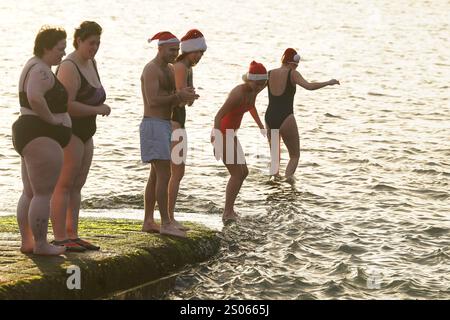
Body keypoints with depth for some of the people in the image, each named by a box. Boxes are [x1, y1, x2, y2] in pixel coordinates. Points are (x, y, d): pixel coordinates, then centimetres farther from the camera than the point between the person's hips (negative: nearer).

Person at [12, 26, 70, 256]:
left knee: (30, 193, 14)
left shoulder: (34, 66, 18)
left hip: (28, 135, 11)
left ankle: (27, 242, 19)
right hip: (42, 137, -11)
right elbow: (34, 97, -35)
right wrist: (51, 118, -22)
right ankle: (41, 244, -3)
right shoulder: (42, 70, -16)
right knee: (44, 194, -7)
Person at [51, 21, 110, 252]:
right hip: (67, 131, -9)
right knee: (64, 185, -9)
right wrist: (97, 110, -18)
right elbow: (67, 105, -26)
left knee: (77, 186, 9)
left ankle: (72, 235, 12)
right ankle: (59, 238, -9)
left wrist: (100, 106, 9)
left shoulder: (91, 63, 12)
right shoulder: (69, 68, -17)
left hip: (84, 133, 9)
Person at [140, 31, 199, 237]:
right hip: (154, 125, -10)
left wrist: (185, 97, -7)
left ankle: (148, 222, 15)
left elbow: (172, 100, 15)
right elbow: (153, 101, -22)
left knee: (156, 175, 11)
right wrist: (178, 96, -24)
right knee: (164, 174, -14)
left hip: (165, 125, 10)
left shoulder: (170, 69, 16)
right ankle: (166, 223, -15)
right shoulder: (151, 69, -12)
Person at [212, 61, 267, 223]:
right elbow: (218, 116, -34)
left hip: (231, 134, 9)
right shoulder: (238, 94, -28)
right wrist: (216, 142, -45)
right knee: (237, 173, -14)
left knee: (243, 172, 14)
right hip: (222, 134, -9)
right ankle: (228, 213, -14)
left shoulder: (253, 91, -1)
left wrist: (260, 126, 33)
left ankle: (229, 209, 24)